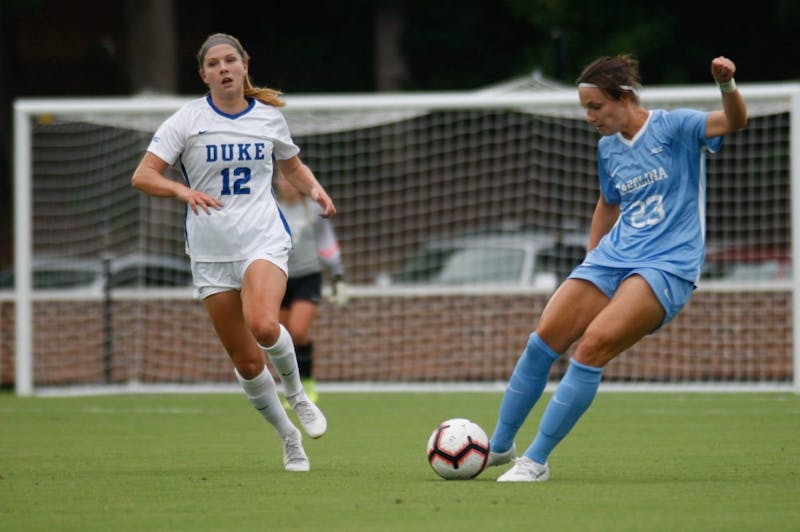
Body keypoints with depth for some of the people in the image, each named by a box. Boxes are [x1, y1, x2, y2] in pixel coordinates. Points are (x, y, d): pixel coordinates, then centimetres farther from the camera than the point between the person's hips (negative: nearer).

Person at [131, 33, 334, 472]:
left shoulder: (269, 116, 6)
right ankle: (289, 439, 22)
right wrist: (183, 190, -25)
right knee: (245, 361, 2)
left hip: (264, 239, -1)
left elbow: (293, 166, 24)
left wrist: (315, 189, 2)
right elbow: (143, 176, -7)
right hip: (210, 252, 1)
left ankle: (295, 393, -1)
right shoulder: (187, 120, -1)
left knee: (263, 324, -30)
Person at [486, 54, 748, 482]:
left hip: (667, 266, -7)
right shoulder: (608, 148, 12)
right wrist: (590, 258, 21)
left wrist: (727, 85, -41)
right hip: (612, 256, 7)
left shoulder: (673, 127, -7)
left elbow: (734, 121, -21)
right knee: (546, 336, -6)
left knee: (594, 343, -23)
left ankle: (536, 459, -16)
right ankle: (498, 446, 11)